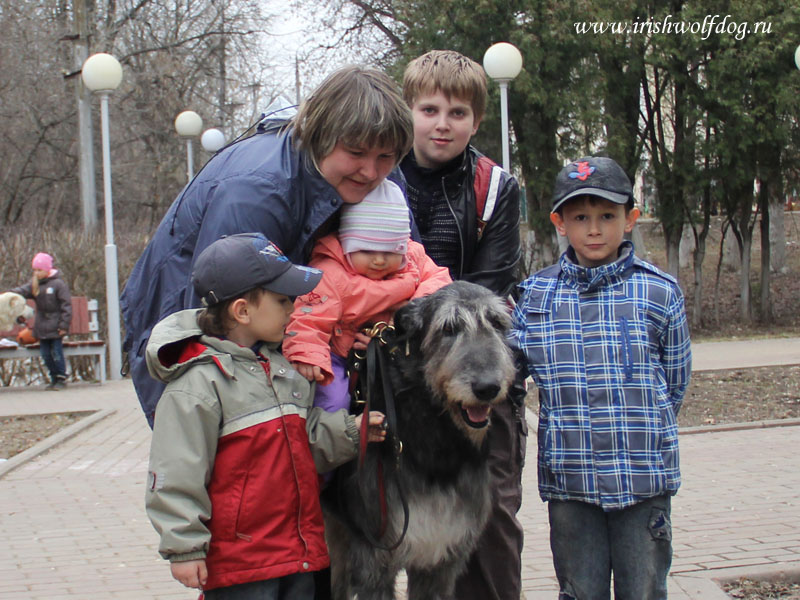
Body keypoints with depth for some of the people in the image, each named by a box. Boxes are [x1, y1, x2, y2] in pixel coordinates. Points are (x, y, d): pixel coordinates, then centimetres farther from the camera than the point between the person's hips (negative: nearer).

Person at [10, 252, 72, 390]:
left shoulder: (58, 284, -10)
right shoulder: (35, 284, 8)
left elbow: (66, 305, -11)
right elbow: (23, 290, -8)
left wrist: (64, 325, -15)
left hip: (55, 326, -6)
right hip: (41, 326, 6)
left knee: (57, 353, -3)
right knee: (45, 354, 9)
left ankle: (62, 379, 8)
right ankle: (54, 378, 20)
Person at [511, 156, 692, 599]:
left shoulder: (660, 292, -1)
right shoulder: (535, 295, 2)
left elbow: (675, 382, 7)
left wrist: (635, 430, 7)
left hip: (644, 478, -1)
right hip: (568, 478, 1)